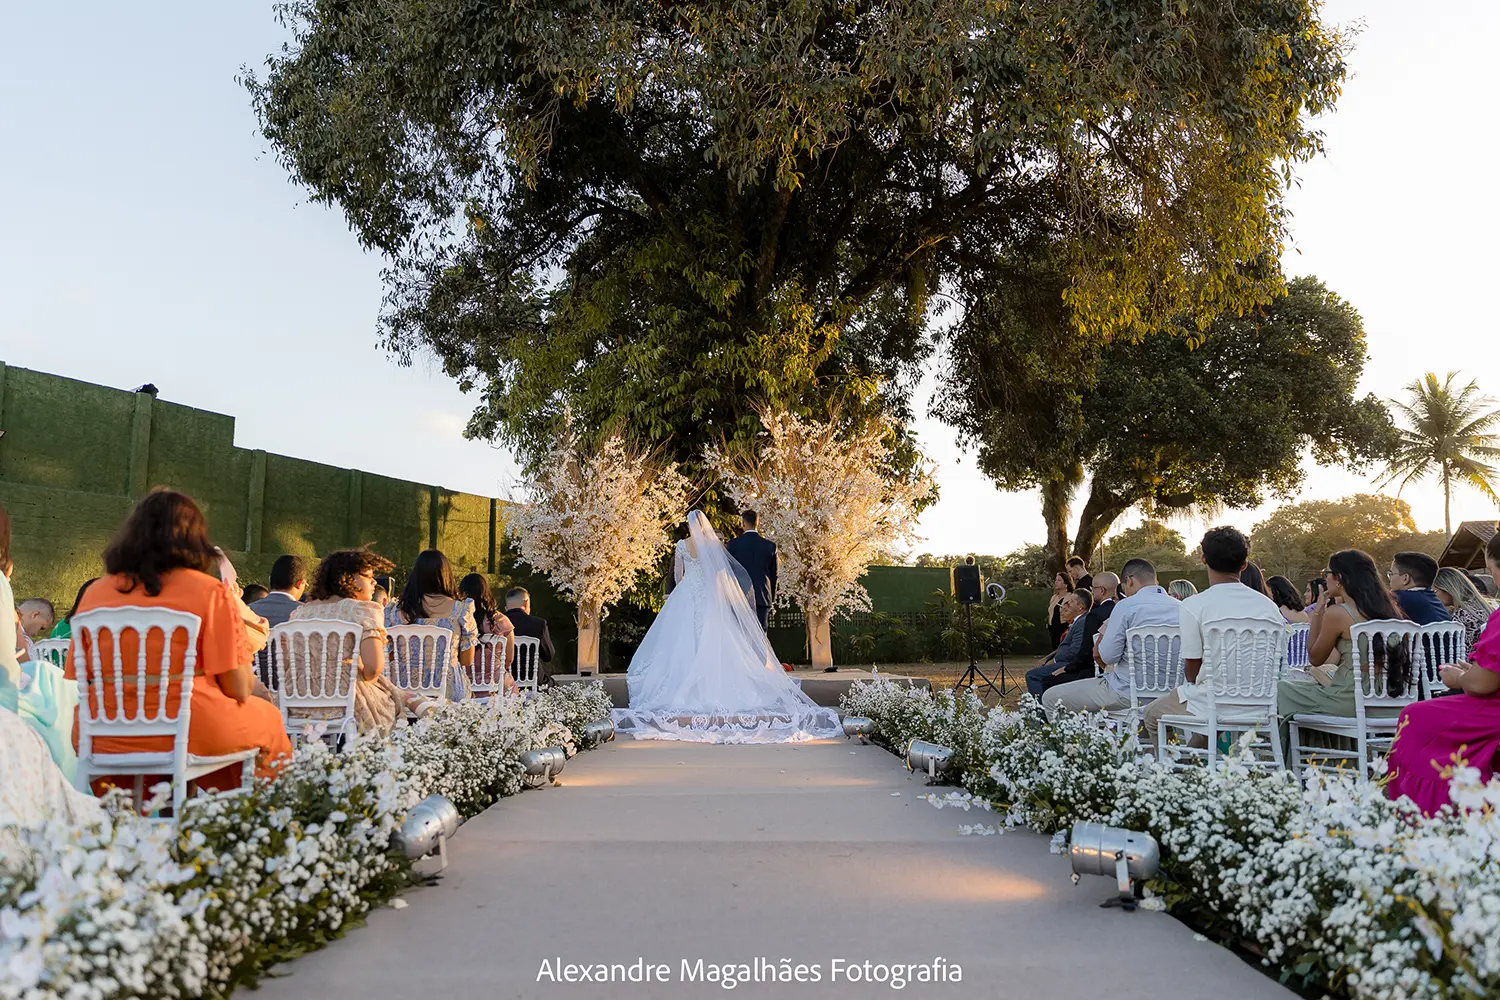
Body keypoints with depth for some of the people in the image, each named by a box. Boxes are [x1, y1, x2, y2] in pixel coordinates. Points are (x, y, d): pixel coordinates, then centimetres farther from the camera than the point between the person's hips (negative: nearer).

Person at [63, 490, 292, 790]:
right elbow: (239, 689, -10)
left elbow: (76, 677, 8)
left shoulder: (95, 592, 2)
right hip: (190, 733, -5)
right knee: (267, 718, 24)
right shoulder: (210, 593, -10)